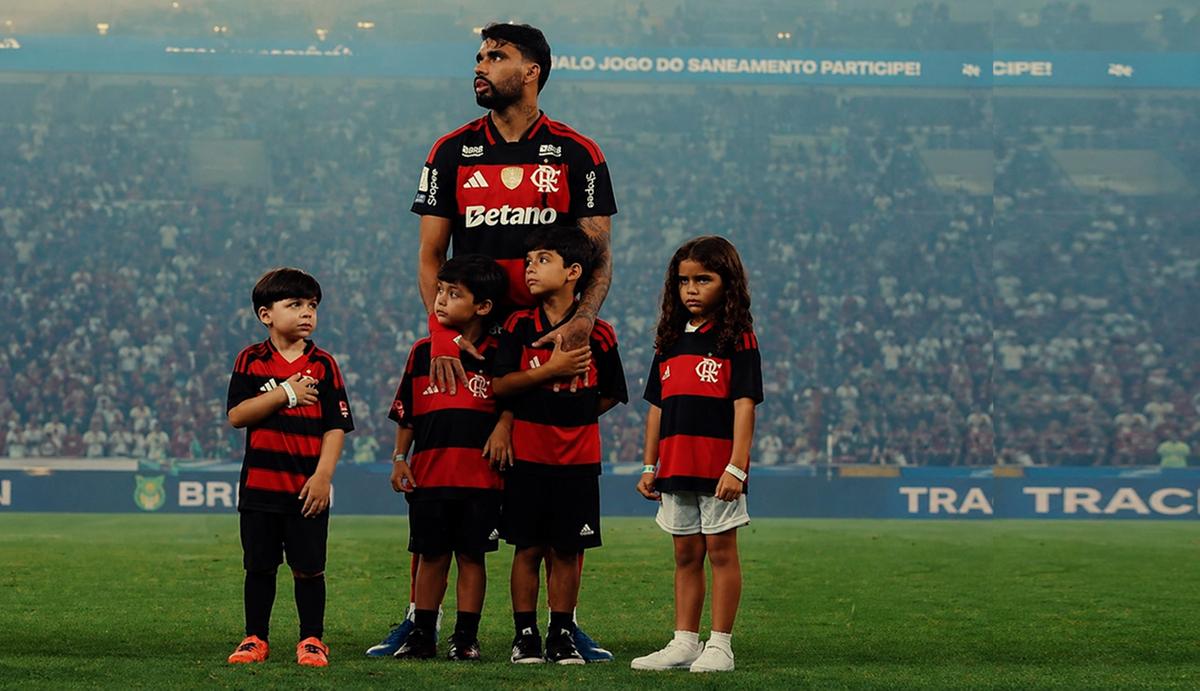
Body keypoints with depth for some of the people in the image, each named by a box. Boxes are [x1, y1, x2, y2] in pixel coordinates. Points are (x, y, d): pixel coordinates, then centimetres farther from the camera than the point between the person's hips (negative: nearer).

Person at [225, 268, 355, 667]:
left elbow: (336, 426, -2)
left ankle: (311, 640, 14)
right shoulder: (251, 361, 2)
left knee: (308, 568, 3)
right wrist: (284, 394, -15)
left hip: (308, 487, 0)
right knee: (260, 566, 8)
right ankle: (255, 639, 19)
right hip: (260, 483, 1)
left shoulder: (323, 365, 1)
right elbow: (236, 416, -8)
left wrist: (323, 476, -11)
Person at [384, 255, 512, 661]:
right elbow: (406, 413, 13)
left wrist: (503, 426, -8)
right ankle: (423, 635, 15)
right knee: (431, 555, 7)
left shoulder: (496, 354, 1)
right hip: (428, 473, 2)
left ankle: (466, 637, 10)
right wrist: (399, 458, 8)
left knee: (471, 555, 3)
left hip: (479, 475, -2)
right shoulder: (422, 352, 7)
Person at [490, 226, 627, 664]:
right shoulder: (519, 326, 0)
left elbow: (613, 394, 9)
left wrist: (574, 416, 0)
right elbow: (499, 385, -8)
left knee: (568, 550, 5)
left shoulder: (597, 333, -1)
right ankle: (525, 635, 11)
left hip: (578, 458, 0)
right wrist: (553, 370, -15)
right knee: (528, 548, 3)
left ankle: (562, 635, 14)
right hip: (527, 455, 0)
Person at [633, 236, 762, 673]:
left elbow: (744, 405, -11)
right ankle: (684, 642, 15)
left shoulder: (737, 339, -5)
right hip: (675, 468, 6)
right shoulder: (670, 342, 12)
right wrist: (649, 466, 11)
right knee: (686, 555, 10)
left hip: (718, 468, -6)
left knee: (721, 551, 0)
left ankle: (719, 645, 3)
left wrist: (736, 466, -18)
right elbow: (657, 408, 15)